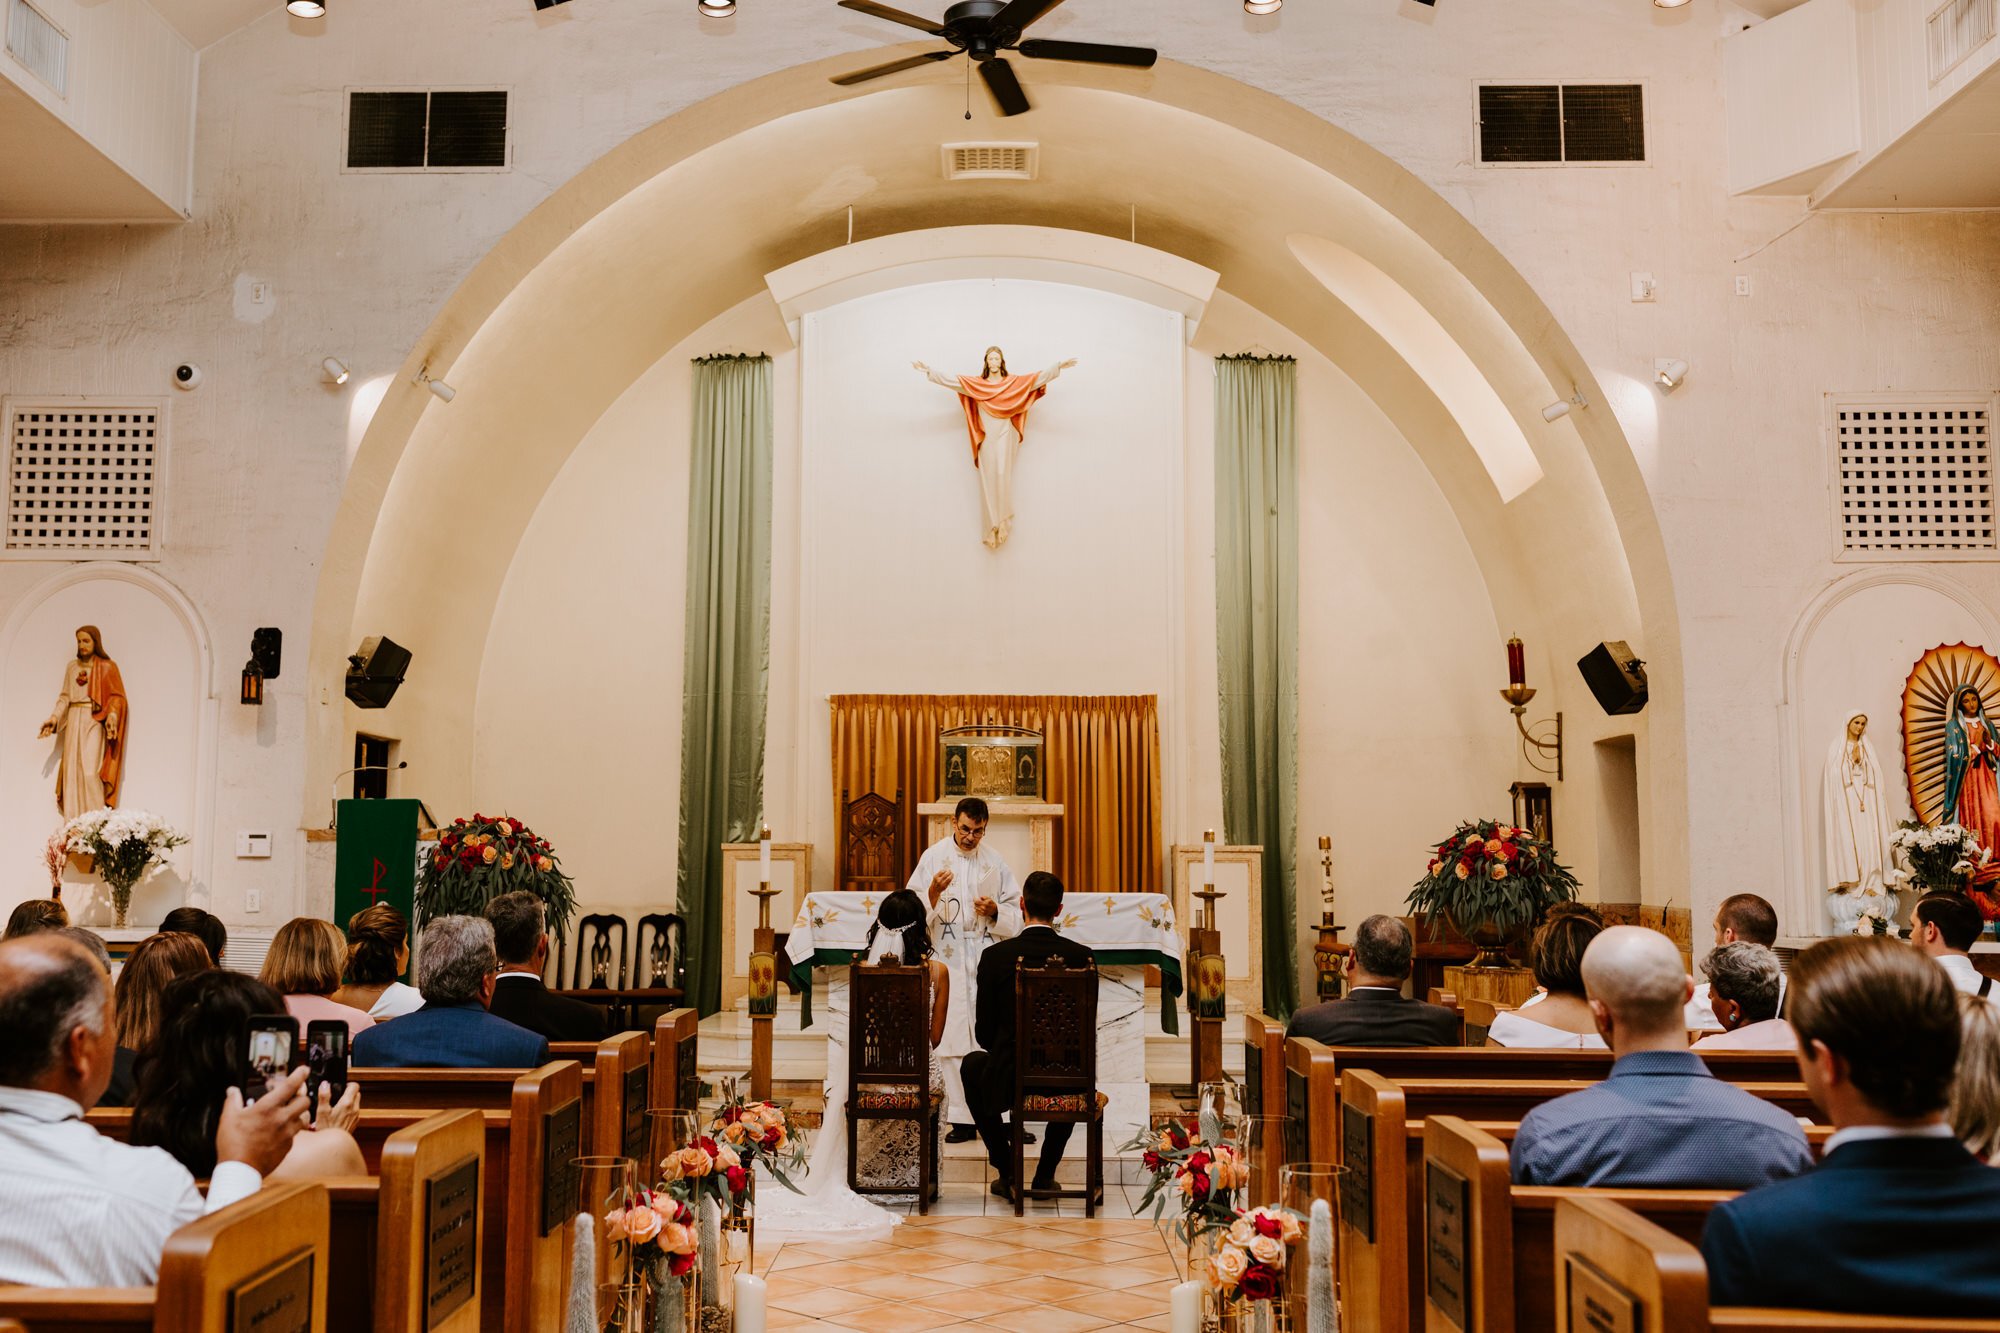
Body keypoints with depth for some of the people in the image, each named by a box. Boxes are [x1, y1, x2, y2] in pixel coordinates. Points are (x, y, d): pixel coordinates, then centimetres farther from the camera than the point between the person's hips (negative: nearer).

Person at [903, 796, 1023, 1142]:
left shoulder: (994, 861, 8)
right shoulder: (933, 856, 2)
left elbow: (1015, 913, 12)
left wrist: (995, 911, -8)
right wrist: (933, 892, -22)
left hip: (987, 961, 1)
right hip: (948, 961, -1)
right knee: (951, 1039, -3)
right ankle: (961, 1117, 0)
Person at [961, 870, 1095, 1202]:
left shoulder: (995, 956, -11)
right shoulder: (1083, 957, -7)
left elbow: (984, 1033, -3)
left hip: (1007, 1083, -2)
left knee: (973, 1064, 32)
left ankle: (1008, 1172, 25)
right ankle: (1045, 1175, 32)